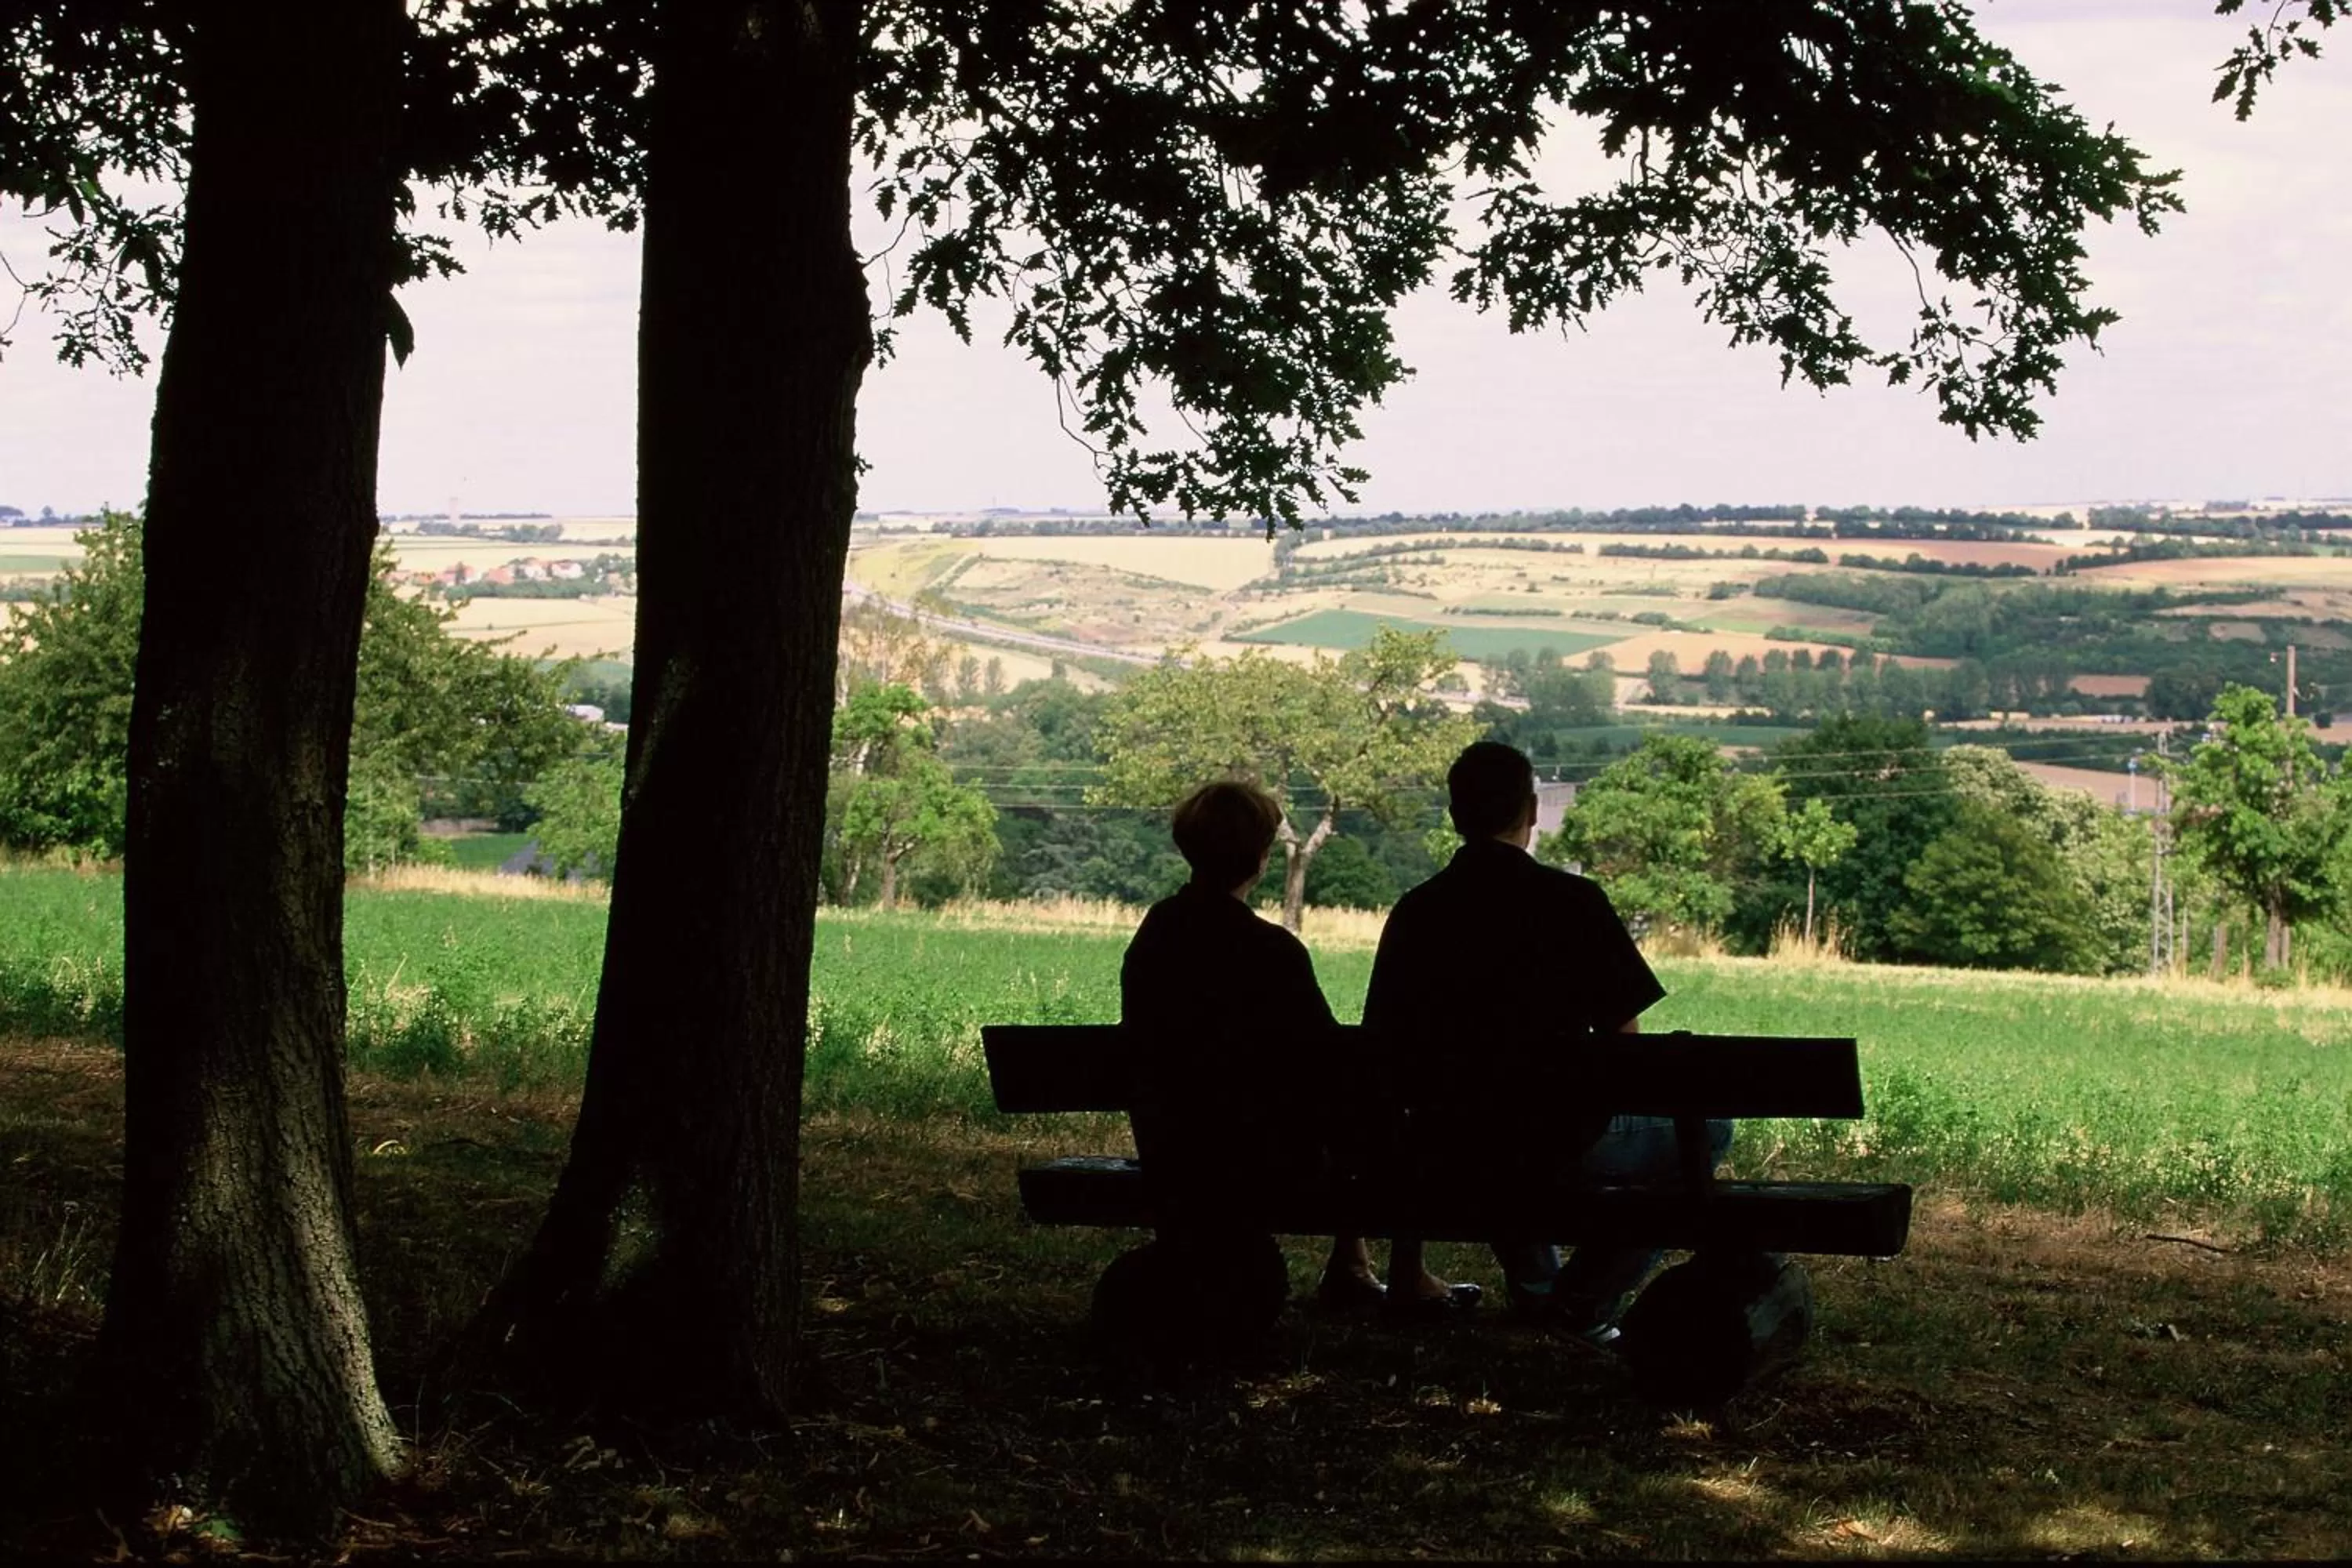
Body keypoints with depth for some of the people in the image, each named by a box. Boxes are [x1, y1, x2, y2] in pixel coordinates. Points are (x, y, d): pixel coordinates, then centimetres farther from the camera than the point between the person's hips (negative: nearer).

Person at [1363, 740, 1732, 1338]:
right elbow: (1623, 1037, -9)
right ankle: (1587, 1300, 12)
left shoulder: (1414, 912, -1)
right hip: (1559, 1143, -5)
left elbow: (1383, 1041, 5)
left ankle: (1533, 1288, 39)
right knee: (1705, 1130, 19)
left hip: (1446, 1152, 5)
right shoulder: (1572, 901, -11)